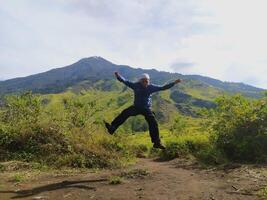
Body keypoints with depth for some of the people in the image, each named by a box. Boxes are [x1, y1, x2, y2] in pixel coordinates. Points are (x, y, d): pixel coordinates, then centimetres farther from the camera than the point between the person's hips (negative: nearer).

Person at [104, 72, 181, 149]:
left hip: (146, 109, 0)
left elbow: (163, 88, -5)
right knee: (124, 113, -20)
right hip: (136, 107, 0)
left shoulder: (151, 87, -7)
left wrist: (174, 83, -8)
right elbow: (125, 81, -9)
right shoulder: (136, 85, -7)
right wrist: (118, 76, -25)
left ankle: (157, 142, -2)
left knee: (153, 123, -11)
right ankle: (112, 128, -19)